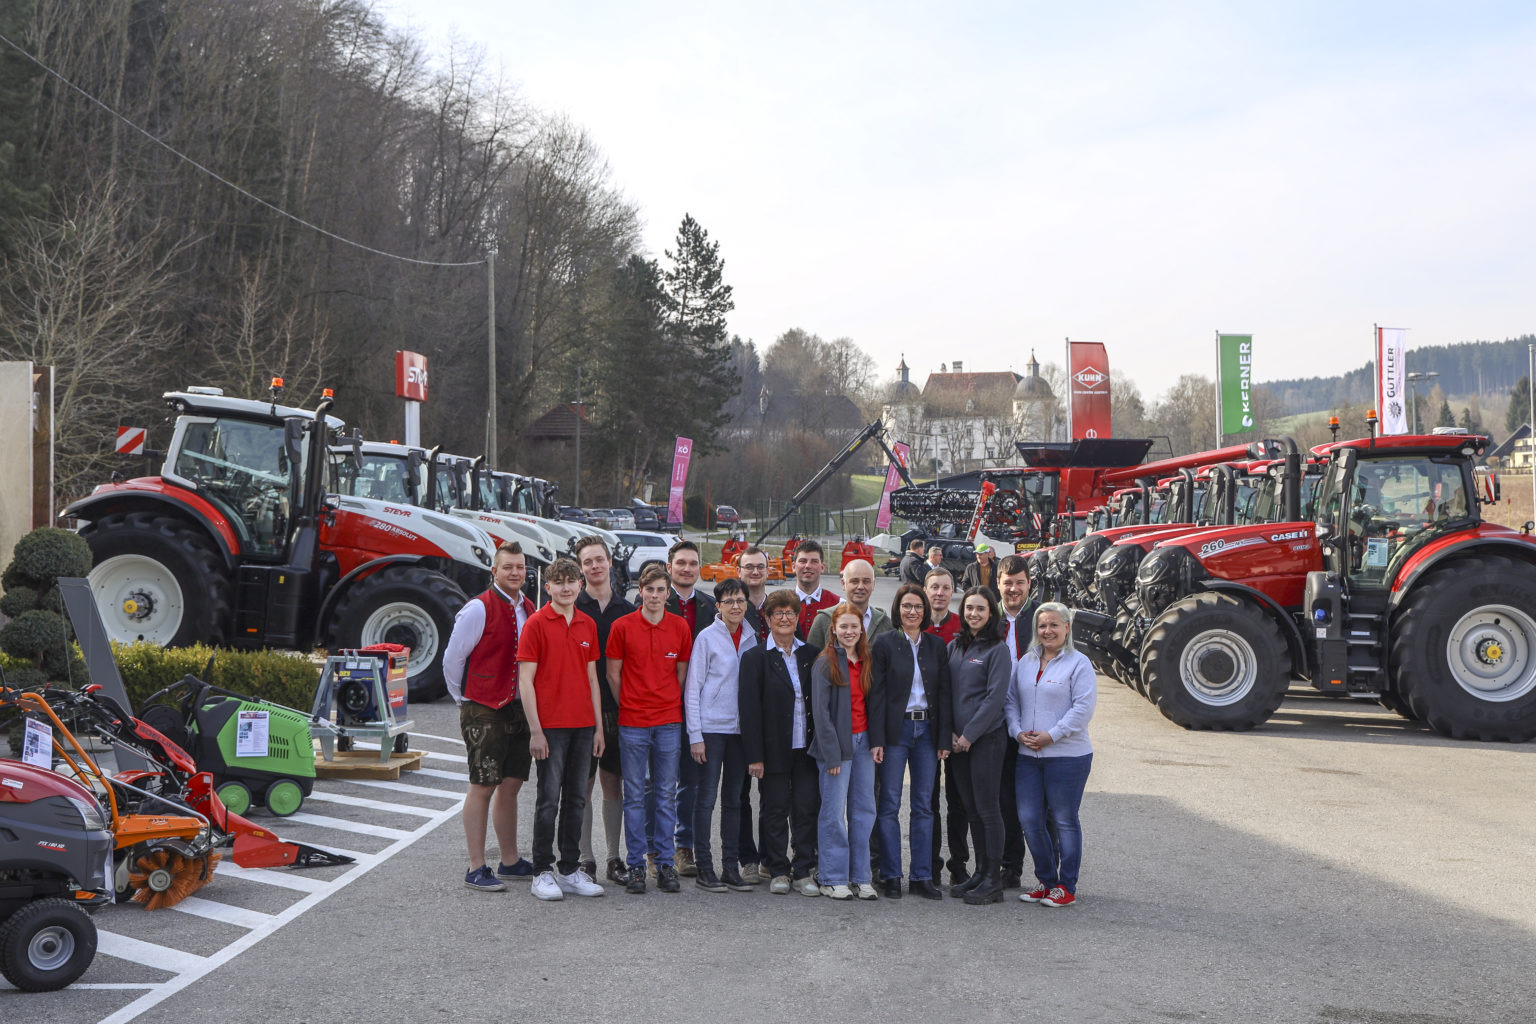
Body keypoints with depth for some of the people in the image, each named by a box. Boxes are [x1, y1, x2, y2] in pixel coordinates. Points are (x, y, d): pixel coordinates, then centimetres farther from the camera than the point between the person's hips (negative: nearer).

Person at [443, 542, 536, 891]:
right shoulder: (478, 609, -11)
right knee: (483, 787, -2)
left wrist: (529, 706, 16)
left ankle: (510, 861, 23)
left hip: (518, 708, 7)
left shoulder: (528, 610, 11)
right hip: (484, 711, -6)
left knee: (511, 785, 12)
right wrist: (464, 699, 3)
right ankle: (476, 868, 4)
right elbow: (451, 659, -6)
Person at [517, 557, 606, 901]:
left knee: (576, 800, 10)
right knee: (549, 800, 0)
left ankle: (570, 870, 18)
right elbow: (525, 680, -8)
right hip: (550, 727, -5)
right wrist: (535, 730, -13)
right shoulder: (537, 623, -6)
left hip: (583, 726, 5)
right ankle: (542, 872, 10)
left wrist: (598, 727, 10)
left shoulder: (588, 625, 11)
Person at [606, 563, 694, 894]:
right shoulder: (623, 626, -2)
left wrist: (667, 704, 11)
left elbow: (682, 672, 12)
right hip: (632, 723, -2)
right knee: (635, 795, 3)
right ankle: (636, 865, 10)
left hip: (669, 721, 2)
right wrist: (630, 706, 8)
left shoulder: (680, 627, 3)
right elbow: (613, 674, 5)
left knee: (666, 794, 6)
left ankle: (666, 863, 14)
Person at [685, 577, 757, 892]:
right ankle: (704, 867, 5)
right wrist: (695, 735, -10)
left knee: (734, 799, 8)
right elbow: (692, 689, -5)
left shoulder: (751, 639, 8)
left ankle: (731, 866, 14)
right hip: (711, 727, -4)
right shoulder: (707, 637, -5)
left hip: (741, 728, 4)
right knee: (707, 798, -2)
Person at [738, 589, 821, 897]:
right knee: (775, 811, 5)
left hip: (807, 747, 3)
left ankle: (803, 871, 13)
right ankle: (778, 871, 17)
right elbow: (749, 708, -6)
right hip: (774, 749, -3)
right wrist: (754, 756, -12)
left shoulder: (811, 654, 8)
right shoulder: (756, 658, -2)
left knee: (808, 809, 3)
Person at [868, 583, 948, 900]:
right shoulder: (884, 643, -2)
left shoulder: (937, 645, 8)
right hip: (896, 729, -3)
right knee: (889, 804, 1)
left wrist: (944, 737, 1)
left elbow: (944, 692, 8)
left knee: (924, 805, 6)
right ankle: (891, 876, 9)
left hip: (927, 729, 3)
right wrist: (877, 739, -12)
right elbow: (876, 693, -5)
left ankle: (921, 876, 12)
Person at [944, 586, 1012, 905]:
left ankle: (993, 880, 3)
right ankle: (980, 873, 19)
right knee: (970, 808, 10)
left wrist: (969, 735, -13)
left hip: (986, 738, -6)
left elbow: (995, 697, -11)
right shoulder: (954, 648, 12)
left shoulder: (997, 650, -6)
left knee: (987, 808, -3)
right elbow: (947, 693, 12)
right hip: (958, 740, 6)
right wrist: (950, 733, 0)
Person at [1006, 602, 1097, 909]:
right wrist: (1018, 731, -2)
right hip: (1028, 756, 5)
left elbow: (1084, 707, -12)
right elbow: (1010, 700, 15)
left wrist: (1052, 735, -16)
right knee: (1029, 819, 5)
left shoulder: (1079, 663, -5)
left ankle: (1067, 886, 13)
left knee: (1063, 820, 1)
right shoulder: (1025, 662, 13)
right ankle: (1045, 880, 21)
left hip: (1067, 756, -5)